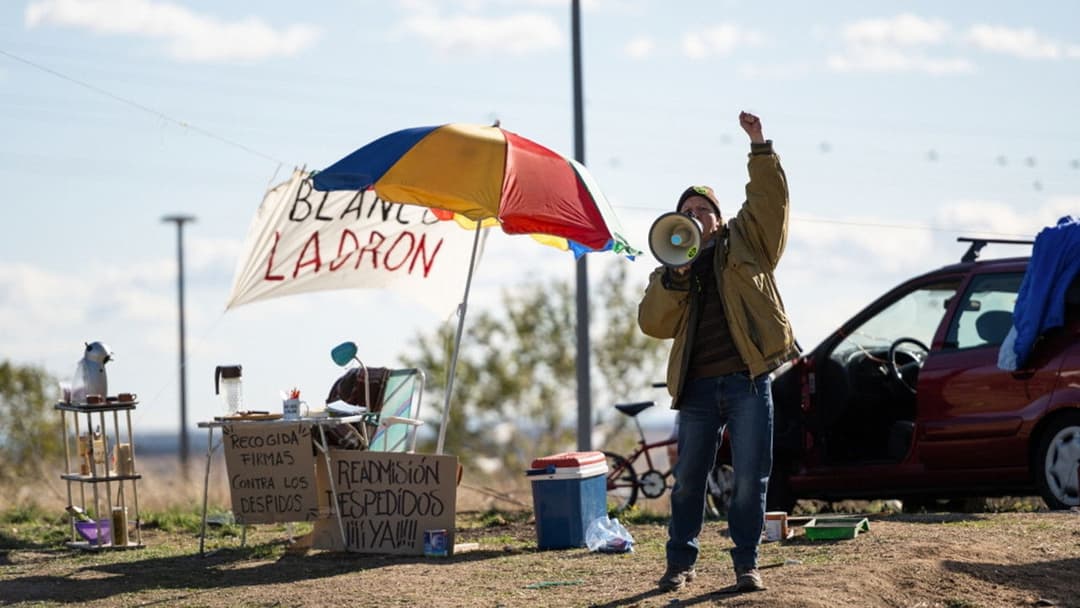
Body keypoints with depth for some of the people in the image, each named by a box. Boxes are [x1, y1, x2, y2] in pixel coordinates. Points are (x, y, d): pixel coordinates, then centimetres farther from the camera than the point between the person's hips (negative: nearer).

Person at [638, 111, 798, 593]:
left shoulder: (745, 243, 12)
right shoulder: (671, 271, 16)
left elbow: (769, 198, 0)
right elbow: (653, 324, 3)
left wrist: (759, 146, -9)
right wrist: (674, 276, -9)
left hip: (749, 381, -2)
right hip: (698, 387, 2)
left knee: (750, 478, -2)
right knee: (688, 480, 6)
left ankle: (747, 563, 6)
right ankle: (680, 562, 17)